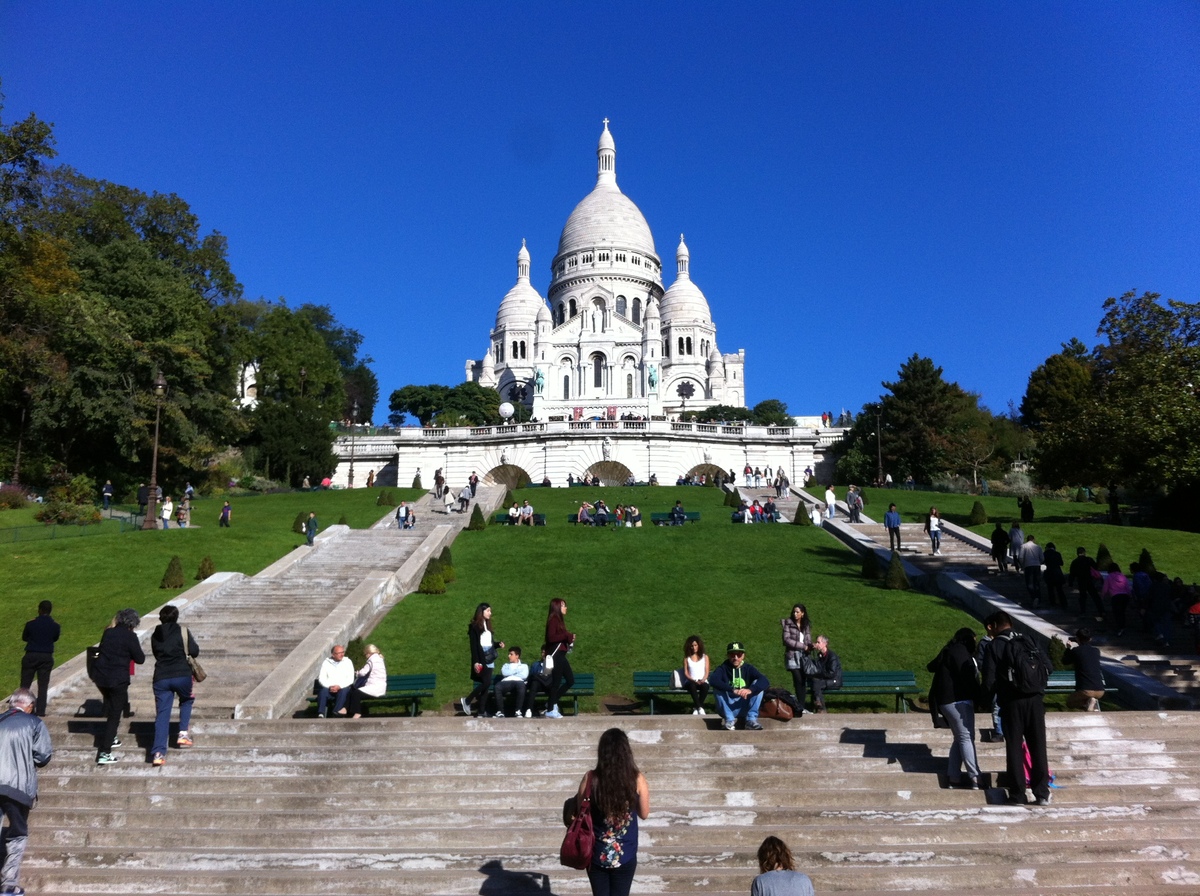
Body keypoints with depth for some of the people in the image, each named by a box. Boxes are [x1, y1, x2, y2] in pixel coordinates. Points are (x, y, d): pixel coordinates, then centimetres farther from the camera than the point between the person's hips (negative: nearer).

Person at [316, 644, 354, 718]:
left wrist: (339, 686, -17)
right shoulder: (326, 662, 8)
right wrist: (329, 687, -18)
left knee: (344, 691, -35)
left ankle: (336, 712, -27)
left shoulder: (348, 662, 5)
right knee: (323, 691, -32)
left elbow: (350, 679, -2)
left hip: (343, 687, 0)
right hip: (329, 688, 1)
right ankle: (321, 714, -30)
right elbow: (321, 678, 0)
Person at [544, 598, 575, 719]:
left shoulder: (559, 620, 17)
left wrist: (569, 638, 3)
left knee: (570, 680, 11)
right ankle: (550, 710, 6)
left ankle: (552, 702, 21)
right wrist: (566, 635, -19)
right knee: (556, 682, -4)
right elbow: (551, 637, -22)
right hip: (555, 655, -10)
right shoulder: (553, 620, -12)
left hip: (560, 655, 10)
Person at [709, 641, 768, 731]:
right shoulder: (723, 668, -7)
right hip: (727, 708, -1)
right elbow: (713, 680, -30)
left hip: (745, 708, 1)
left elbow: (765, 682, -19)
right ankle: (729, 719, -17)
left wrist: (750, 690, -38)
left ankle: (751, 720, -17)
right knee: (717, 687, -23)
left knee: (758, 684, -15)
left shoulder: (748, 668, -2)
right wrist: (733, 690, -41)